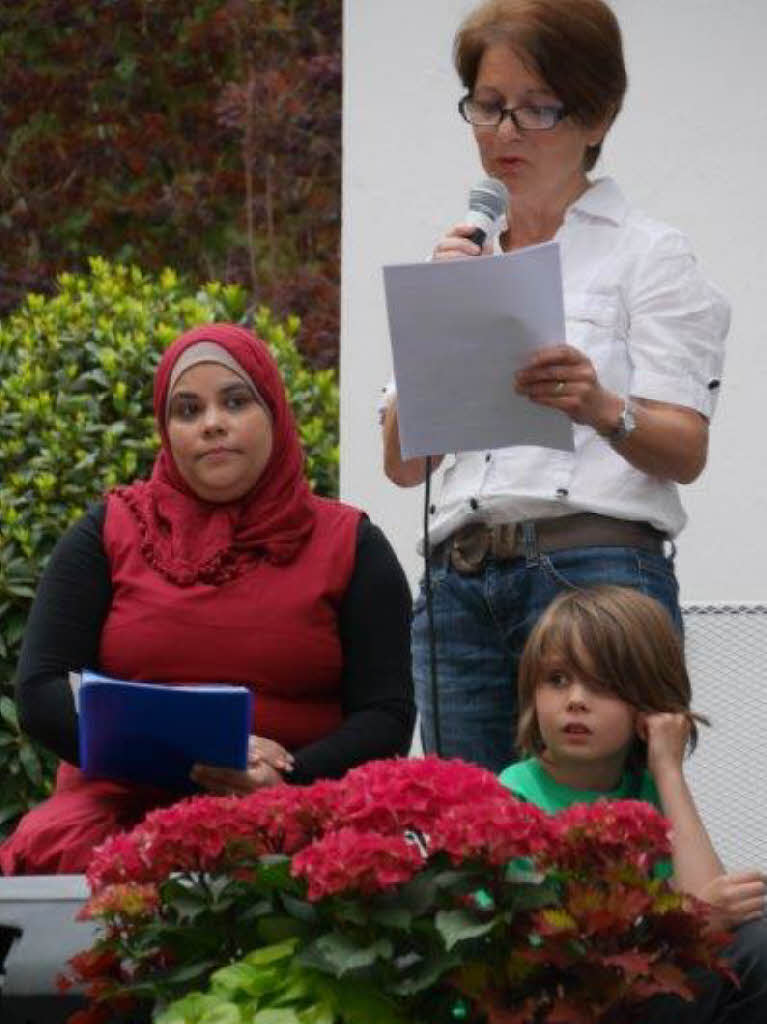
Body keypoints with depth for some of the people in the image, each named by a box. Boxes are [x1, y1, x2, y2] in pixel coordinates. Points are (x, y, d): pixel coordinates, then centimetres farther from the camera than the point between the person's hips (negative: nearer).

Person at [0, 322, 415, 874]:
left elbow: (387, 716, 4)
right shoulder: (108, 533, 12)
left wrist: (289, 779, -19)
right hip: (124, 804, 1)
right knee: (52, 847, -33)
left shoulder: (349, 544, 10)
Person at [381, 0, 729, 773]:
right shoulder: (462, 259, 19)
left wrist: (603, 410, -29)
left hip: (599, 573, -5)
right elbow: (402, 464, 13)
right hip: (459, 587, 5)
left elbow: (687, 451, -7)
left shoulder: (647, 254, 5)